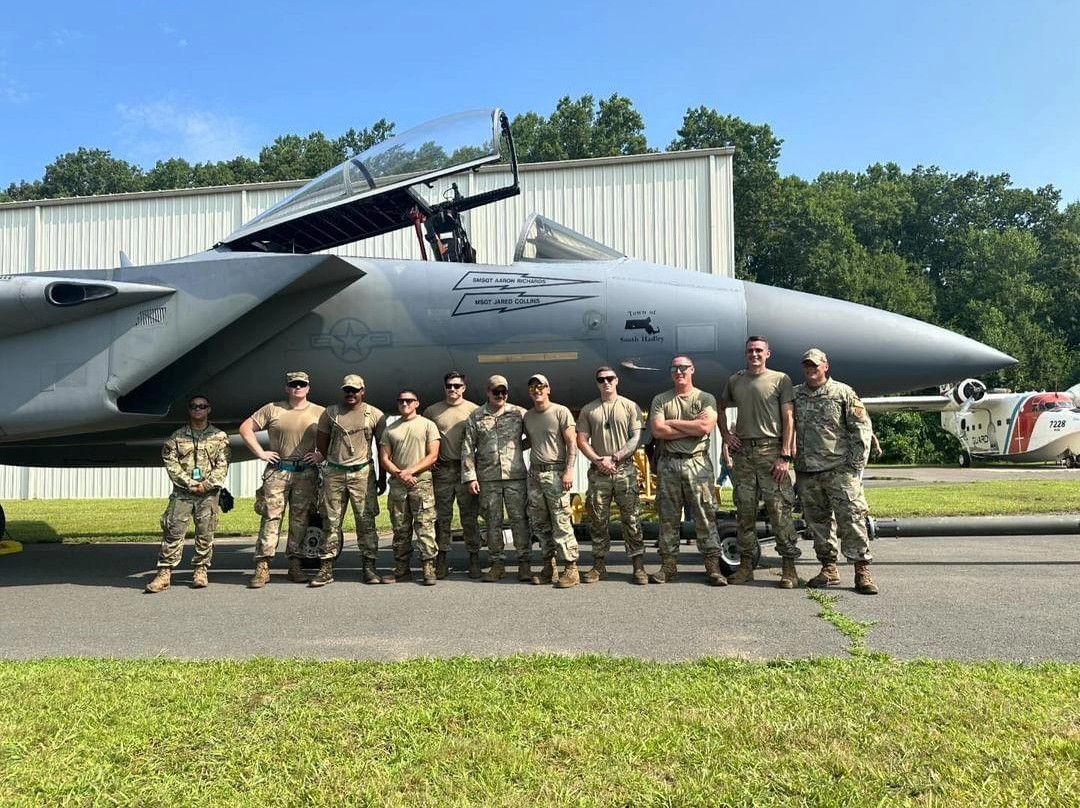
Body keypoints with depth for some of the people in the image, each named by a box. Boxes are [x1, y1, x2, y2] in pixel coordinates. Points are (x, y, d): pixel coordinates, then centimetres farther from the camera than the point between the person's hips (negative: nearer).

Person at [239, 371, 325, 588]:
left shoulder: (320, 413, 8)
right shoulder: (272, 409, 6)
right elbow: (245, 428, 7)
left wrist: (322, 455, -2)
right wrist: (260, 453, 0)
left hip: (307, 473, 1)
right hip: (277, 471, -1)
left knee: (300, 519, 4)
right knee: (271, 517, -6)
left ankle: (295, 565, 12)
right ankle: (262, 567, -3)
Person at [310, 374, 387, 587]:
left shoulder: (375, 415, 3)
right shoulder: (330, 413, 6)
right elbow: (321, 442, 15)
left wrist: (382, 478, 5)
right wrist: (335, 460, 13)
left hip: (363, 473, -1)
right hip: (334, 473, 2)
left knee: (366, 520, -2)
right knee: (330, 521, 2)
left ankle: (368, 567, 4)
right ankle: (326, 568, 7)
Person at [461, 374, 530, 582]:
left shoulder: (519, 413, 4)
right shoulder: (475, 417, 6)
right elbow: (467, 448, 4)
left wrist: (519, 446, 1)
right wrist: (470, 476, -2)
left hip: (515, 476, -1)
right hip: (487, 478, 1)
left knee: (519, 518, 0)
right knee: (492, 522, 6)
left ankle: (523, 562, 8)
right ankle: (497, 563, 15)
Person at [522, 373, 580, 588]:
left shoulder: (561, 412, -3)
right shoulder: (527, 417, 15)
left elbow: (572, 443, -7)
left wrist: (569, 470, -15)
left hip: (555, 473, -6)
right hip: (534, 474, 6)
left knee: (561, 522, -9)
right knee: (539, 523, 8)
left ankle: (571, 568, -4)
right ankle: (548, 566, 18)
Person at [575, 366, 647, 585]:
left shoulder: (630, 407, 6)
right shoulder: (588, 410, 11)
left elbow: (636, 438, 0)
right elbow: (582, 440, 6)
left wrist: (614, 458, -11)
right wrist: (599, 461, -8)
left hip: (625, 470, -2)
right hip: (598, 472, 2)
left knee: (631, 518, -2)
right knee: (598, 520, 5)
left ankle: (639, 566, 2)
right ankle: (599, 565, 13)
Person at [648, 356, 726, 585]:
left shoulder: (706, 399, 6)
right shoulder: (660, 400, 9)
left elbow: (705, 427, -12)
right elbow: (657, 431, -6)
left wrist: (672, 423, -6)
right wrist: (693, 427, -7)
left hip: (698, 463, -1)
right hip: (668, 465, 2)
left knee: (705, 517, -1)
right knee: (668, 518, 6)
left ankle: (713, 567, 4)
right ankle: (668, 566, 13)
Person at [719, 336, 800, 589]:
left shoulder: (780, 379, 1)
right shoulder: (735, 381, 13)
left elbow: (788, 419, -3)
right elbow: (720, 407, 28)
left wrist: (785, 456, -11)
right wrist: (725, 434, 12)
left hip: (771, 450, -4)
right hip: (742, 451, 4)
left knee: (780, 510, -5)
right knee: (744, 510, 8)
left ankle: (789, 567, 2)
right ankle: (746, 565, 16)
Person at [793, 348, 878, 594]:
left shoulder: (843, 393, 1)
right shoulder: (795, 396, 11)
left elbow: (862, 428, 0)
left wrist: (856, 464, -6)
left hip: (839, 470, -4)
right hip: (806, 472, 4)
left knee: (851, 518, -7)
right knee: (817, 521, 8)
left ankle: (862, 571, 0)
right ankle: (829, 569, 19)